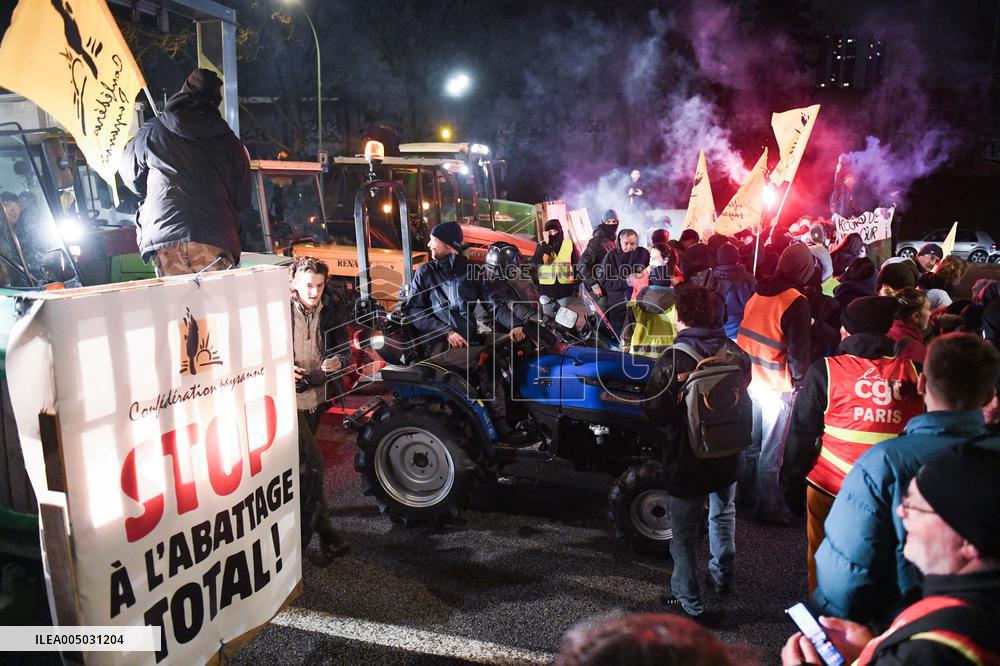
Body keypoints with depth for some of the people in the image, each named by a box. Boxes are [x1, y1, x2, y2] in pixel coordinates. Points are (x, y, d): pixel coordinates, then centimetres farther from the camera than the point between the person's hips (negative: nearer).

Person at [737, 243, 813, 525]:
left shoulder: (757, 295, 4)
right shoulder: (796, 303, -15)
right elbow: (799, 351, -14)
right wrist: (800, 381, -2)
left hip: (749, 381, 7)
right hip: (777, 386, -6)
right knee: (771, 453, 5)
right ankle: (768, 507, 17)